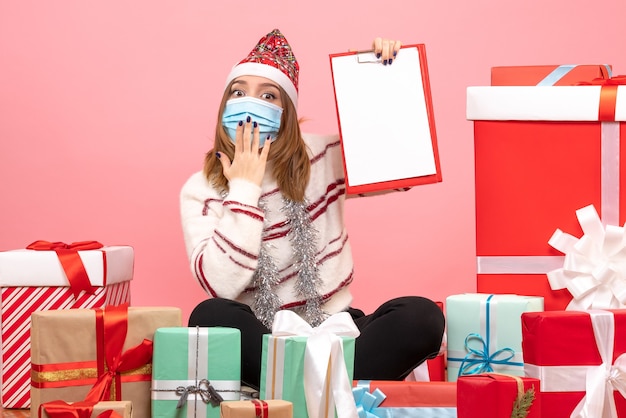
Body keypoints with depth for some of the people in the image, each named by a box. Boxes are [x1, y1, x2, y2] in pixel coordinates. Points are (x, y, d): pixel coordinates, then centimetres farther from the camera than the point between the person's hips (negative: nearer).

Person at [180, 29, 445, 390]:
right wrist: (244, 188, -14)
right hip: (259, 343, -2)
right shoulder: (200, 192, -2)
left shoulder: (325, 158, 4)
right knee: (211, 317, -35)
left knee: (423, 316, -25)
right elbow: (221, 286, -18)